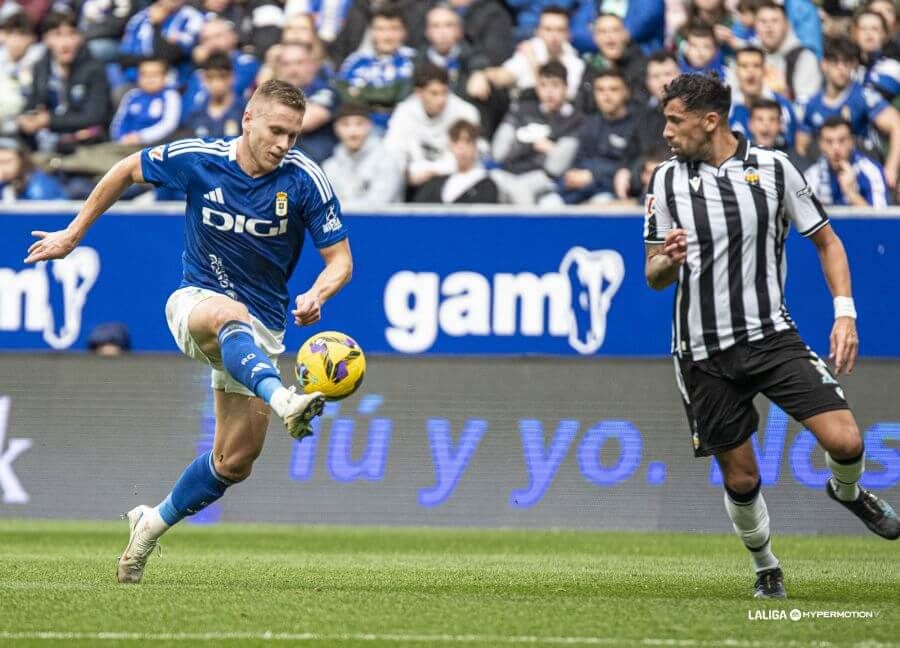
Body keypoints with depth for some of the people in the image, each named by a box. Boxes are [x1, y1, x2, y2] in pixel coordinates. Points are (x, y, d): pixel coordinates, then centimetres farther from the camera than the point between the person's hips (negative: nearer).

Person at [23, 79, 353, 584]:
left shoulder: (306, 180, -11)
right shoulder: (198, 159, -11)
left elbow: (340, 259, -7)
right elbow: (127, 170, 7)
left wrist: (317, 294, -30)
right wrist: (73, 234, 12)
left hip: (261, 328, 2)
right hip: (197, 300, -2)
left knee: (236, 461, 0)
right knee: (231, 315, -41)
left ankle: (152, 524, 25)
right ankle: (283, 402, -71)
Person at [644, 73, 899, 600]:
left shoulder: (773, 169, -2)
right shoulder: (666, 180, 3)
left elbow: (827, 241, 8)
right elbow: (654, 278, 8)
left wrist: (845, 313, -4)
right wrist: (668, 261, -16)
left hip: (772, 335, -1)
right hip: (704, 353, 1)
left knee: (845, 441, -16)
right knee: (740, 478, 2)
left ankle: (847, 492, 19)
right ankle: (766, 569, 28)